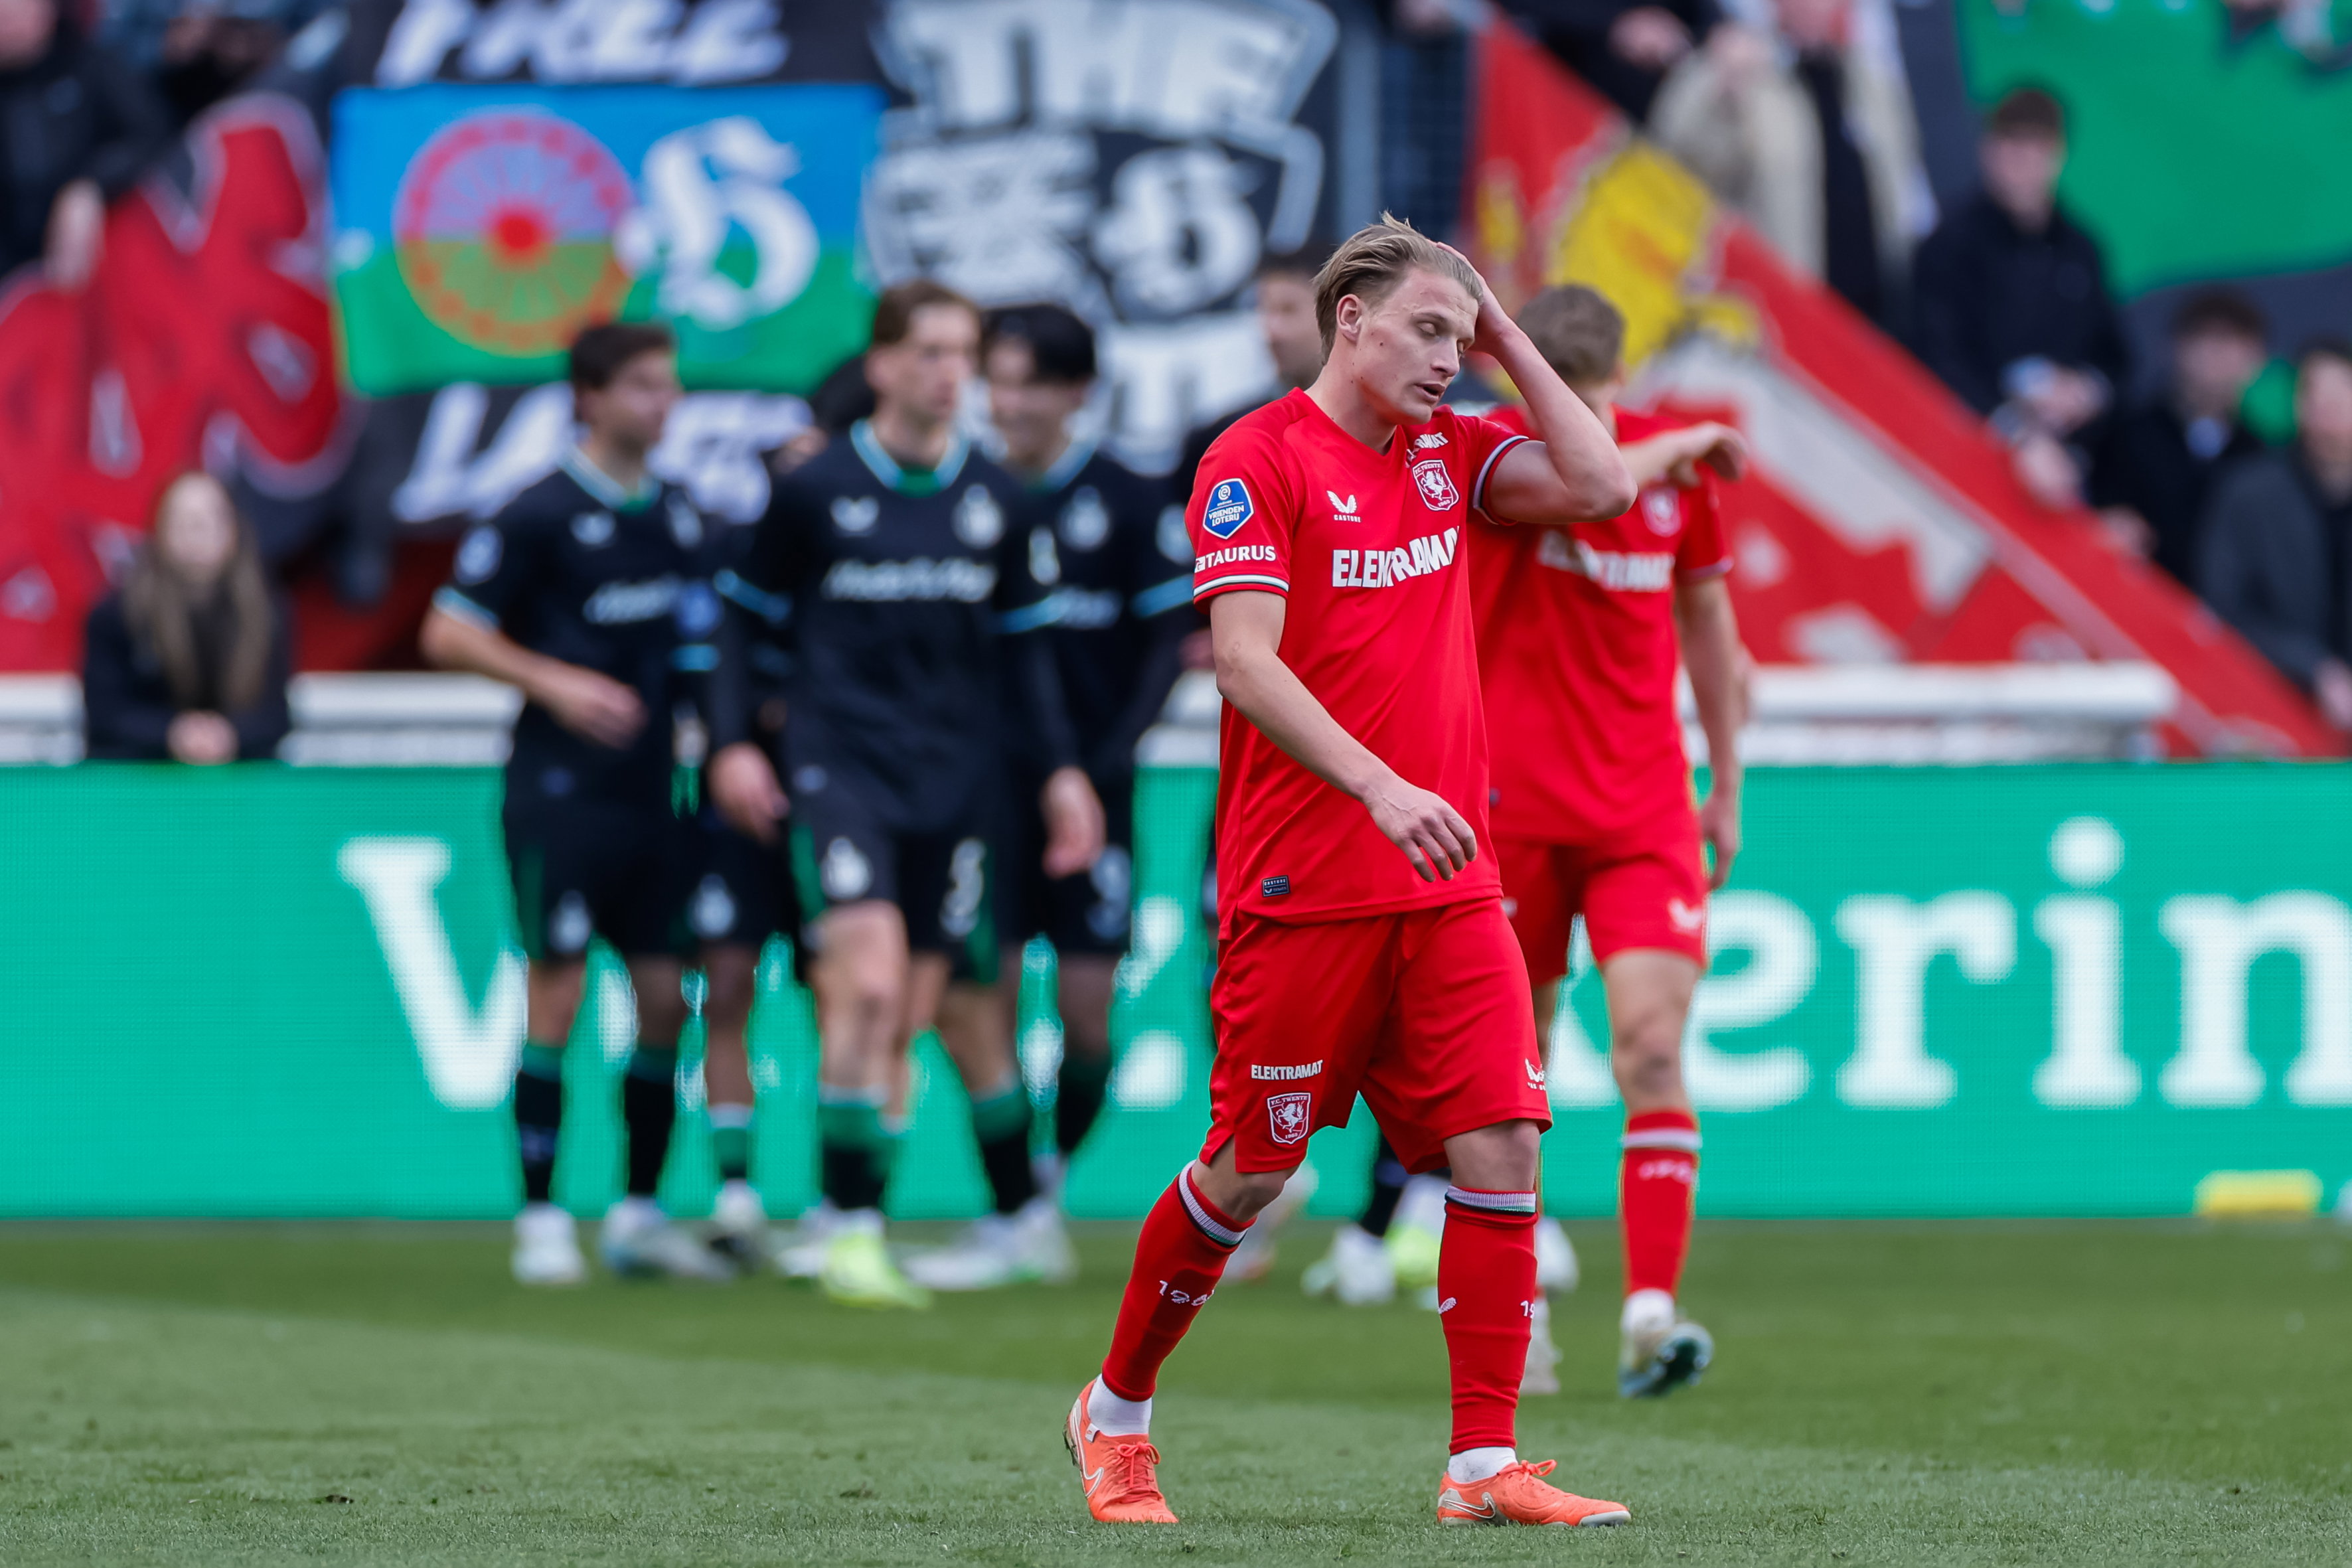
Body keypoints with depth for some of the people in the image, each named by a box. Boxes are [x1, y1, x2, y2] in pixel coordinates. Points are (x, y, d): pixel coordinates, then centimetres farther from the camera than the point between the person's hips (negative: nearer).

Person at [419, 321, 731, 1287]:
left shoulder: (680, 519, 12)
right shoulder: (541, 515, -6)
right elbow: (447, 634, -7)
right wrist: (555, 682, -17)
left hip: (654, 792, 6)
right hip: (561, 796, -6)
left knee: (665, 995, 4)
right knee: (556, 991, -6)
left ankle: (638, 1217, 13)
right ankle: (540, 1222, 0)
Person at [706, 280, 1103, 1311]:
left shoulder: (994, 500, 9)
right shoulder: (815, 490, -1)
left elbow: (1024, 643, 17)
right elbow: (745, 613, 8)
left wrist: (1062, 769, 11)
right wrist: (734, 740, -3)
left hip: (954, 780, 4)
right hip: (840, 762, -4)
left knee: (904, 1019, 4)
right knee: (869, 982, -20)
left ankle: (840, 1224, 15)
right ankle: (850, 1230, -17)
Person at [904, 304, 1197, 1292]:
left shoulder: (1127, 504, -2)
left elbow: (1168, 640, -1)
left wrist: (1108, 759, -12)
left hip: (1087, 788, -2)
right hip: (987, 784, 2)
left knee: (1089, 1005, -1)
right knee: (972, 995, -8)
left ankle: (1053, 1171, 25)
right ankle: (1017, 1221, -1)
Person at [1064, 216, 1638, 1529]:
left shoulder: (1445, 450, 12)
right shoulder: (1258, 460, -8)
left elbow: (1601, 487, 3)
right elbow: (1246, 664, -17)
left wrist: (1506, 337, 3)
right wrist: (1381, 786, -27)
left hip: (1449, 882, 6)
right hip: (1302, 887, -6)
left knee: (1502, 1145, -6)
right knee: (1251, 1171, 2)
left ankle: (1488, 1465, -4)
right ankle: (1117, 1412, 22)